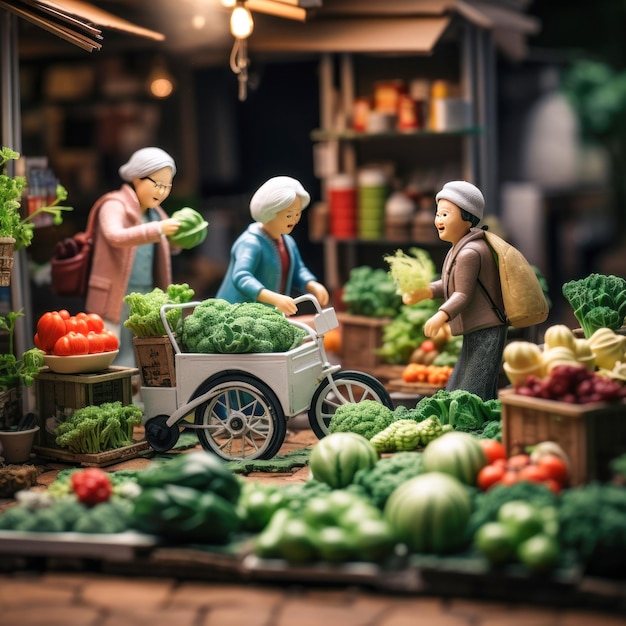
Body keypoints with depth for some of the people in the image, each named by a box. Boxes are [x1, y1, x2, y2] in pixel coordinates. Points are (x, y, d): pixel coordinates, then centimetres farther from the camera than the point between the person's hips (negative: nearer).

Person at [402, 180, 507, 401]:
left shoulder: (470, 253, -19)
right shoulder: (458, 249, 14)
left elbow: (463, 295, -24)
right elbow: (451, 286, 19)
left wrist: (441, 315, -37)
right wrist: (425, 292, 7)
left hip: (486, 331, -11)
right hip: (474, 333, 11)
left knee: (475, 394, -14)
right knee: (455, 393, 16)